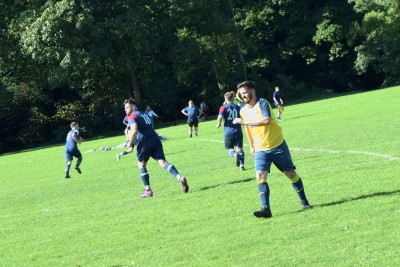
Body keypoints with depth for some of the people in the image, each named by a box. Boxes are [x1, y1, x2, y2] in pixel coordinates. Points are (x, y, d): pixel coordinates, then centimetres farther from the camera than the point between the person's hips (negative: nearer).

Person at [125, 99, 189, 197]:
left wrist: (130, 143, -5)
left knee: (141, 165, 12)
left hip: (144, 142, -6)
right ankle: (180, 178, -26)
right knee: (162, 162, -4)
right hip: (155, 139, 6)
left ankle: (148, 190, 11)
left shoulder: (132, 116, 0)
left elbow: (134, 131, -17)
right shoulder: (145, 114, 26)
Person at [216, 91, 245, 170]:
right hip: (238, 130, 2)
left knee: (229, 148, 11)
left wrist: (218, 124, 4)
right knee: (239, 148, 7)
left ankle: (235, 154, -22)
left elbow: (220, 117, -15)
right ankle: (242, 164, -10)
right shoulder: (238, 107, 7)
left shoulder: (224, 107, -1)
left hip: (228, 132, -2)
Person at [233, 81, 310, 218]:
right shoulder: (243, 111, 5)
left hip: (277, 145, -4)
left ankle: (304, 201, 26)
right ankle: (266, 209, -23)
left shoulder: (262, 103, -14)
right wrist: (251, 146, 27)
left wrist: (245, 121, -28)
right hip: (261, 150, 4)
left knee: (291, 173, 7)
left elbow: (266, 120, -31)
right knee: (260, 176, -17)